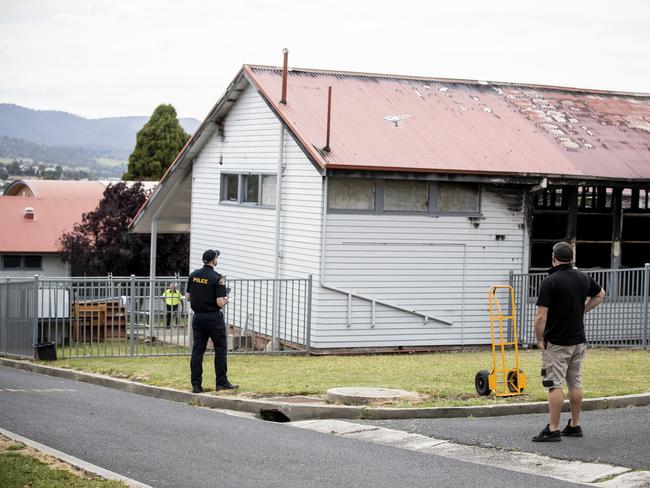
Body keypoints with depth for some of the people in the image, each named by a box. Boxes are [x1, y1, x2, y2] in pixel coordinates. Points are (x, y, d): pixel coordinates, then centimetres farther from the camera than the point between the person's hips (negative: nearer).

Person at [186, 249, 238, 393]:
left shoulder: (193, 275, 3)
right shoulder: (217, 278, -15)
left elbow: (188, 297, 8)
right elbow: (220, 303, -19)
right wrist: (225, 300, 3)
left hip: (198, 317, 5)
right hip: (213, 317, -5)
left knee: (197, 349, 6)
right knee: (221, 349, 5)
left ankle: (196, 384, 4)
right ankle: (222, 382, 6)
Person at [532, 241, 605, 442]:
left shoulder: (550, 282, -16)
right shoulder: (584, 279, 4)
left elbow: (541, 316, -19)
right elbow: (600, 295, 25)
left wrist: (539, 340, -5)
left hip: (556, 343, -7)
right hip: (578, 340, 7)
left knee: (555, 385, -6)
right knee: (575, 383, 13)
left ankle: (553, 430, -6)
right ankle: (575, 426, 20)